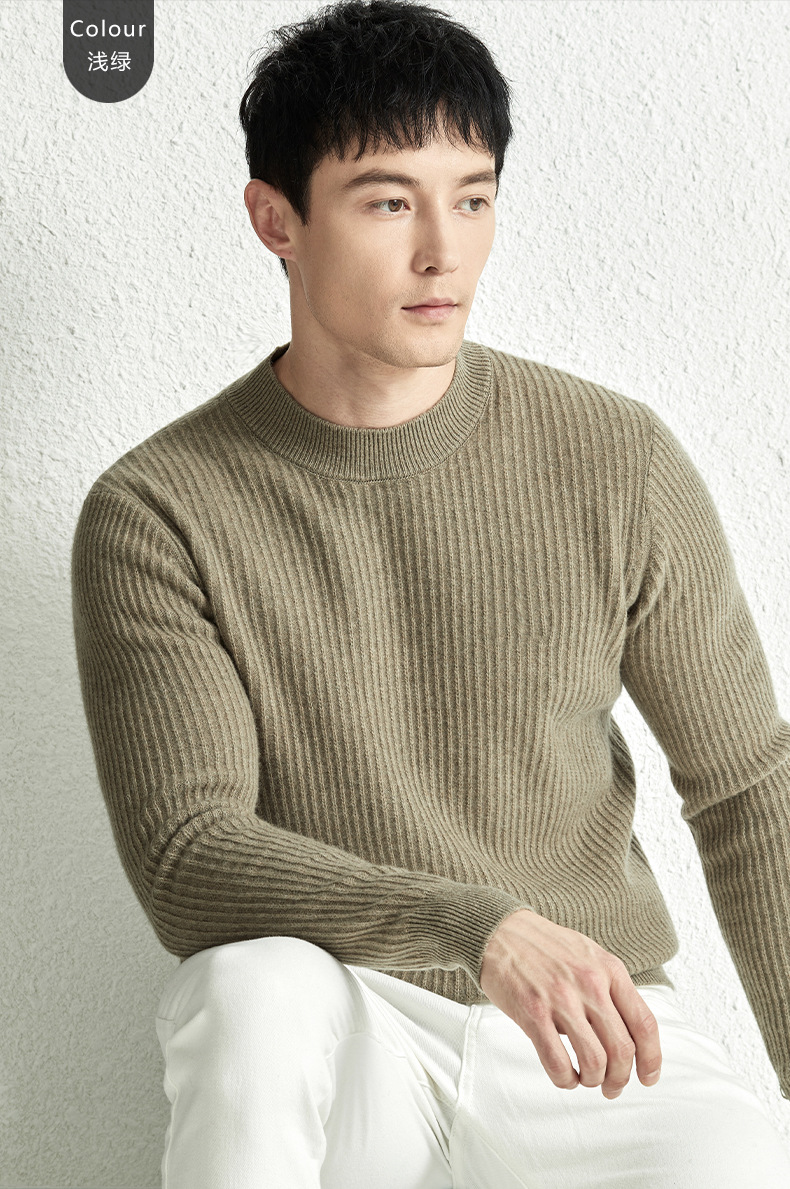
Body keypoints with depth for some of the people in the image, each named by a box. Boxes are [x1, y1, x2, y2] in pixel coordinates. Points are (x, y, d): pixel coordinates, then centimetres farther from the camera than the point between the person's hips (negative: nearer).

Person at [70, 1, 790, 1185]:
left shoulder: (617, 463, -2)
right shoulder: (155, 515, -7)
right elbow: (185, 861, -16)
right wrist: (480, 931, -31)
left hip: (597, 1043, 1)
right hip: (334, 1040, -1)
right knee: (256, 987, -36)